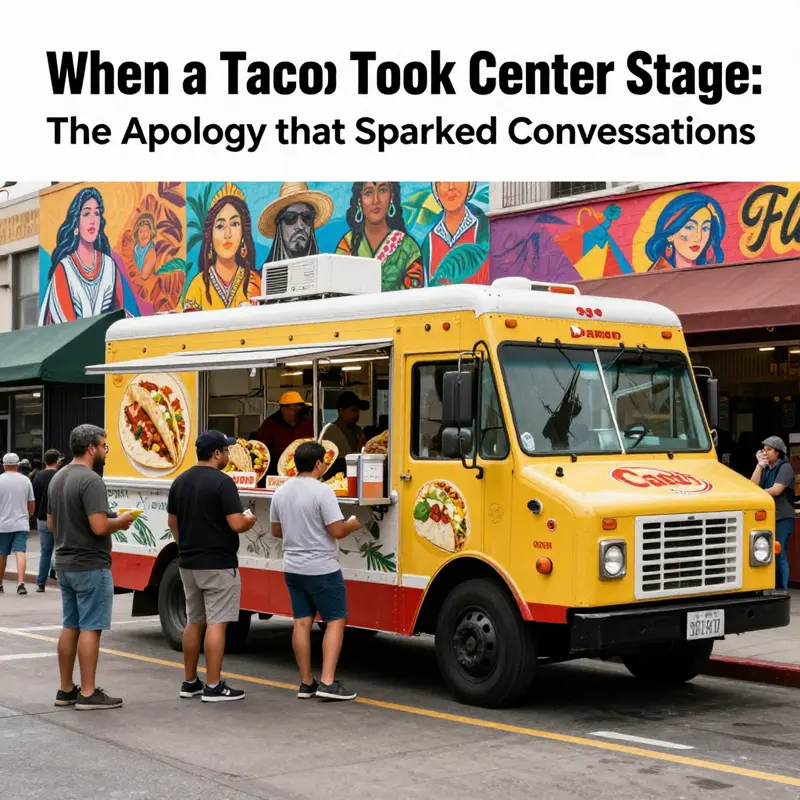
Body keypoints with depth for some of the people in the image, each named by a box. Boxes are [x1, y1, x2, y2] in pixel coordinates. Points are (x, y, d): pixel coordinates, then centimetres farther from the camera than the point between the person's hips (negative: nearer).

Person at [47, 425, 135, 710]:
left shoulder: (57, 478, 10)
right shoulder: (90, 480, -19)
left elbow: (51, 524, 16)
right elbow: (99, 526, -26)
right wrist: (122, 521, -8)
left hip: (65, 564, 9)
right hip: (91, 566, -9)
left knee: (70, 627, 14)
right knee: (90, 628, -3)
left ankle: (65, 689, 20)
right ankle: (88, 694, 0)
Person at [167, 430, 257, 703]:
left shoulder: (180, 481, 8)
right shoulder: (222, 482, -16)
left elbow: (172, 522, 15)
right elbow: (237, 525, -20)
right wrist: (249, 520, 1)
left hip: (188, 564, 8)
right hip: (218, 565, -8)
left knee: (193, 622, 15)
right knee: (216, 623, -4)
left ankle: (189, 683, 20)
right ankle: (213, 687, -2)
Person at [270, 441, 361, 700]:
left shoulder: (281, 492, 5)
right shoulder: (322, 491, -17)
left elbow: (276, 531, 13)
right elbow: (337, 531, -18)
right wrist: (353, 524, 2)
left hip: (293, 568, 7)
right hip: (322, 570, -7)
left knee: (302, 623, 9)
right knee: (336, 621, 0)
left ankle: (306, 683, 12)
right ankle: (328, 682, -7)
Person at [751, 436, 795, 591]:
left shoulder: (785, 467, -4)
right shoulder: (765, 468, 15)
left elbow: (776, 490, -15)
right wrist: (760, 465, -2)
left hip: (782, 517, -6)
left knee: (779, 554, -8)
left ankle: (781, 590, -4)